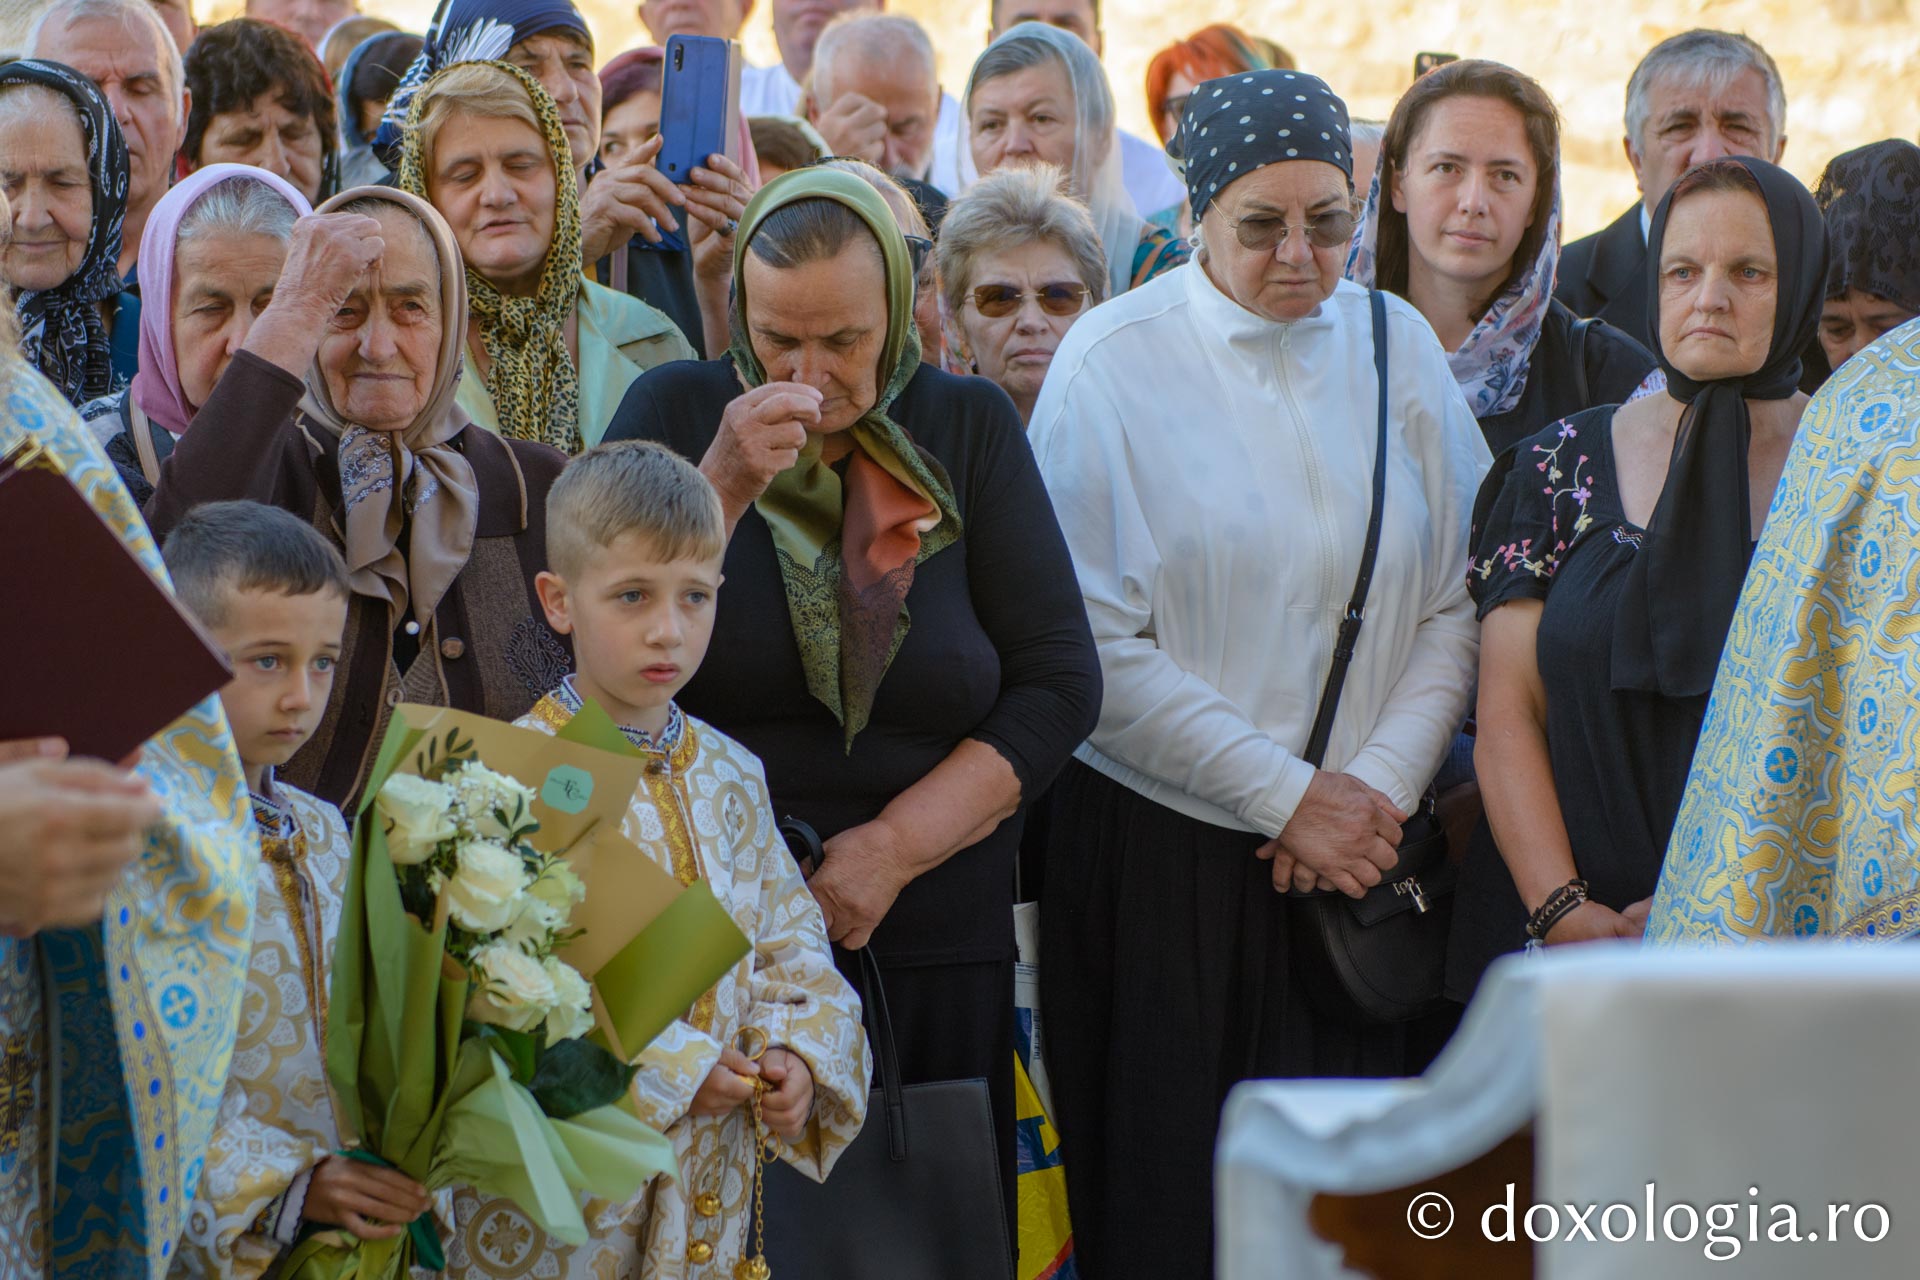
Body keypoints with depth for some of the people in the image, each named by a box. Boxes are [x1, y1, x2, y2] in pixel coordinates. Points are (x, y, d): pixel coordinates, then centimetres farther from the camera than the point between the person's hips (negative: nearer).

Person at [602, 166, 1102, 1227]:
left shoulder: (967, 426, 6)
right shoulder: (677, 412, 3)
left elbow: (1058, 682, 2)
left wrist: (894, 848, -8)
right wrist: (724, 486, -17)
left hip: (931, 950, 1)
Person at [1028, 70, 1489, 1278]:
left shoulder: (1396, 344, 6)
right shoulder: (1116, 361, -4)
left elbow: (1458, 607, 7)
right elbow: (1097, 649, -8)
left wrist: (1379, 786, -7)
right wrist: (1286, 795, -10)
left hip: (1361, 853, 3)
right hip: (1167, 853, -3)